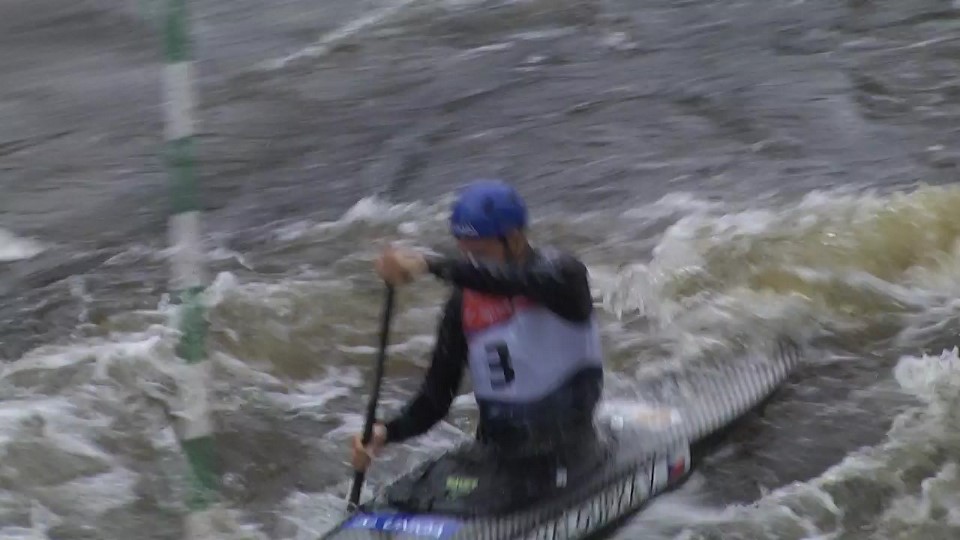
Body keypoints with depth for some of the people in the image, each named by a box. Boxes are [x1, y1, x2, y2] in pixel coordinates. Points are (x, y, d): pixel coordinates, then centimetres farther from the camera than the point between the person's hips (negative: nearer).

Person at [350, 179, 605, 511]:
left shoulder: (563, 275, -8)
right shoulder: (464, 303, 5)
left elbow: (513, 280, -33)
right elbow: (436, 397, 6)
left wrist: (430, 265, -41)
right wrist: (387, 433, -12)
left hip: (568, 460, -5)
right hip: (494, 460, 5)